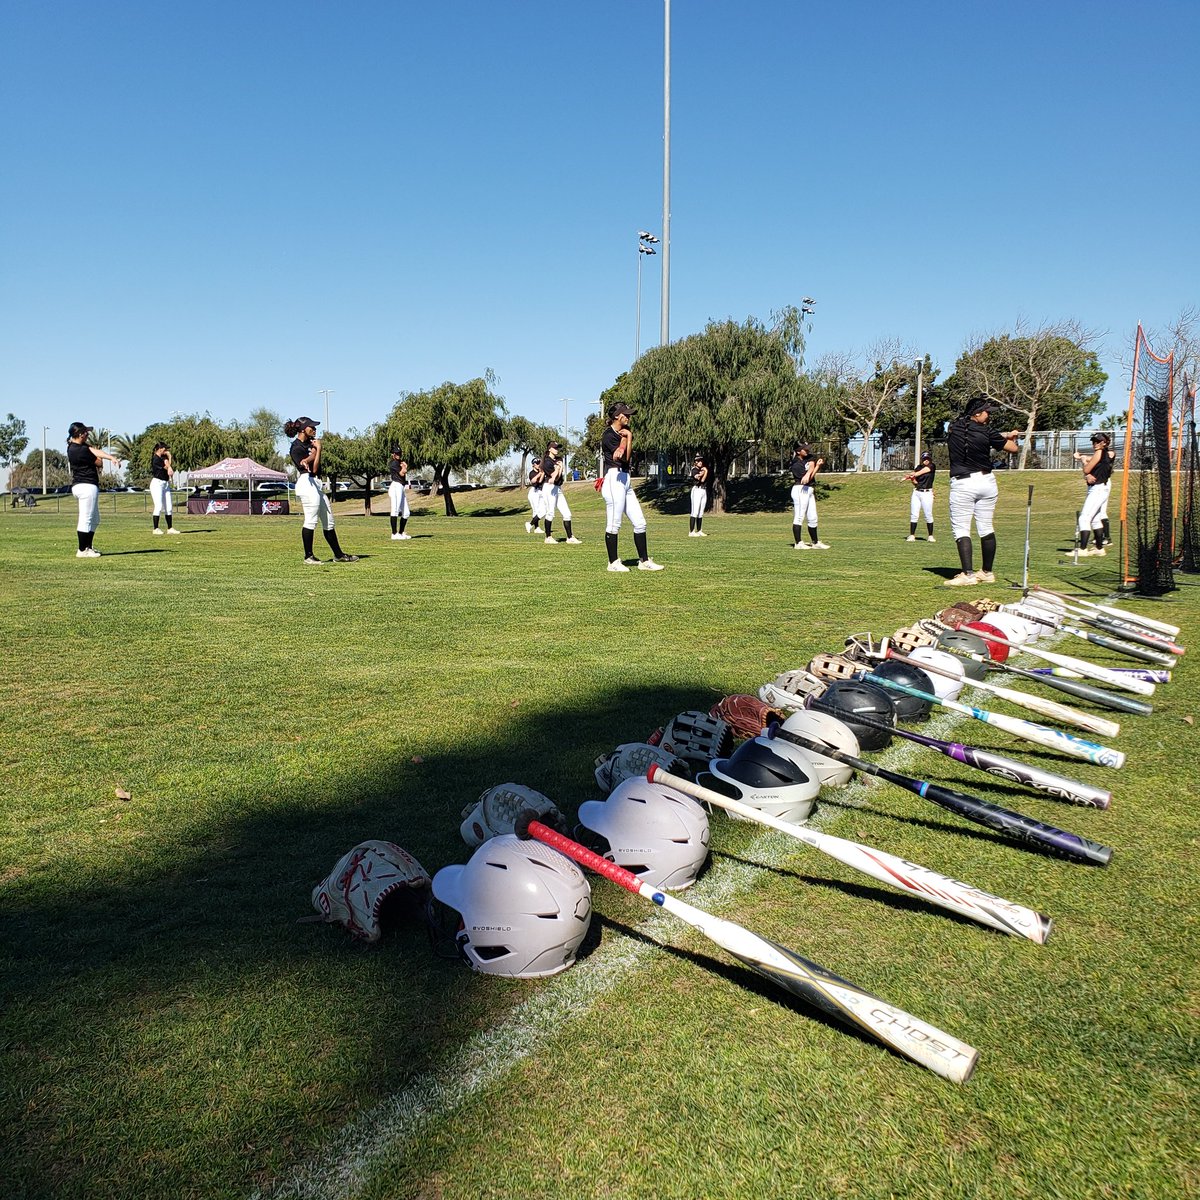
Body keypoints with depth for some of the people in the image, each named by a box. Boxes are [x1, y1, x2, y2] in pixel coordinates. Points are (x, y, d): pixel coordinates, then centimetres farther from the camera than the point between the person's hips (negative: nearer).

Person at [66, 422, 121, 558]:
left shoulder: (73, 446, 11)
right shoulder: (81, 450, -19)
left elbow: (95, 451, 1)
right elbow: (99, 462, -8)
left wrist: (111, 458, -11)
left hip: (78, 485, 11)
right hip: (87, 486, -11)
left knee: (94, 520, 19)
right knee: (86, 519, -6)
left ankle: (87, 547, 25)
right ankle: (82, 550, -2)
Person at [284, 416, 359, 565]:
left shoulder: (310, 441, 16)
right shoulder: (296, 448, -9)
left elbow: (313, 453, -7)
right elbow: (314, 469, -14)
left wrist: (307, 459, -27)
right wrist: (318, 449, -10)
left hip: (316, 484, 10)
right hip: (307, 483, -10)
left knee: (328, 521, 13)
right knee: (311, 520, -11)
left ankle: (338, 554, 20)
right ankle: (308, 557, -7)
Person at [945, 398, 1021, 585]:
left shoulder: (955, 426, -2)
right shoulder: (987, 433, -7)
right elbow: (1014, 449, 3)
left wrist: (1005, 435, 17)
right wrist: (1010, 437, 26)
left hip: (962, 484, -1)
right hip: (986, 481, 1)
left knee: (961, 528, -4)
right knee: (986, 528, 10)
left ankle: (967, 574, -14)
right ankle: (987, 573, 17)